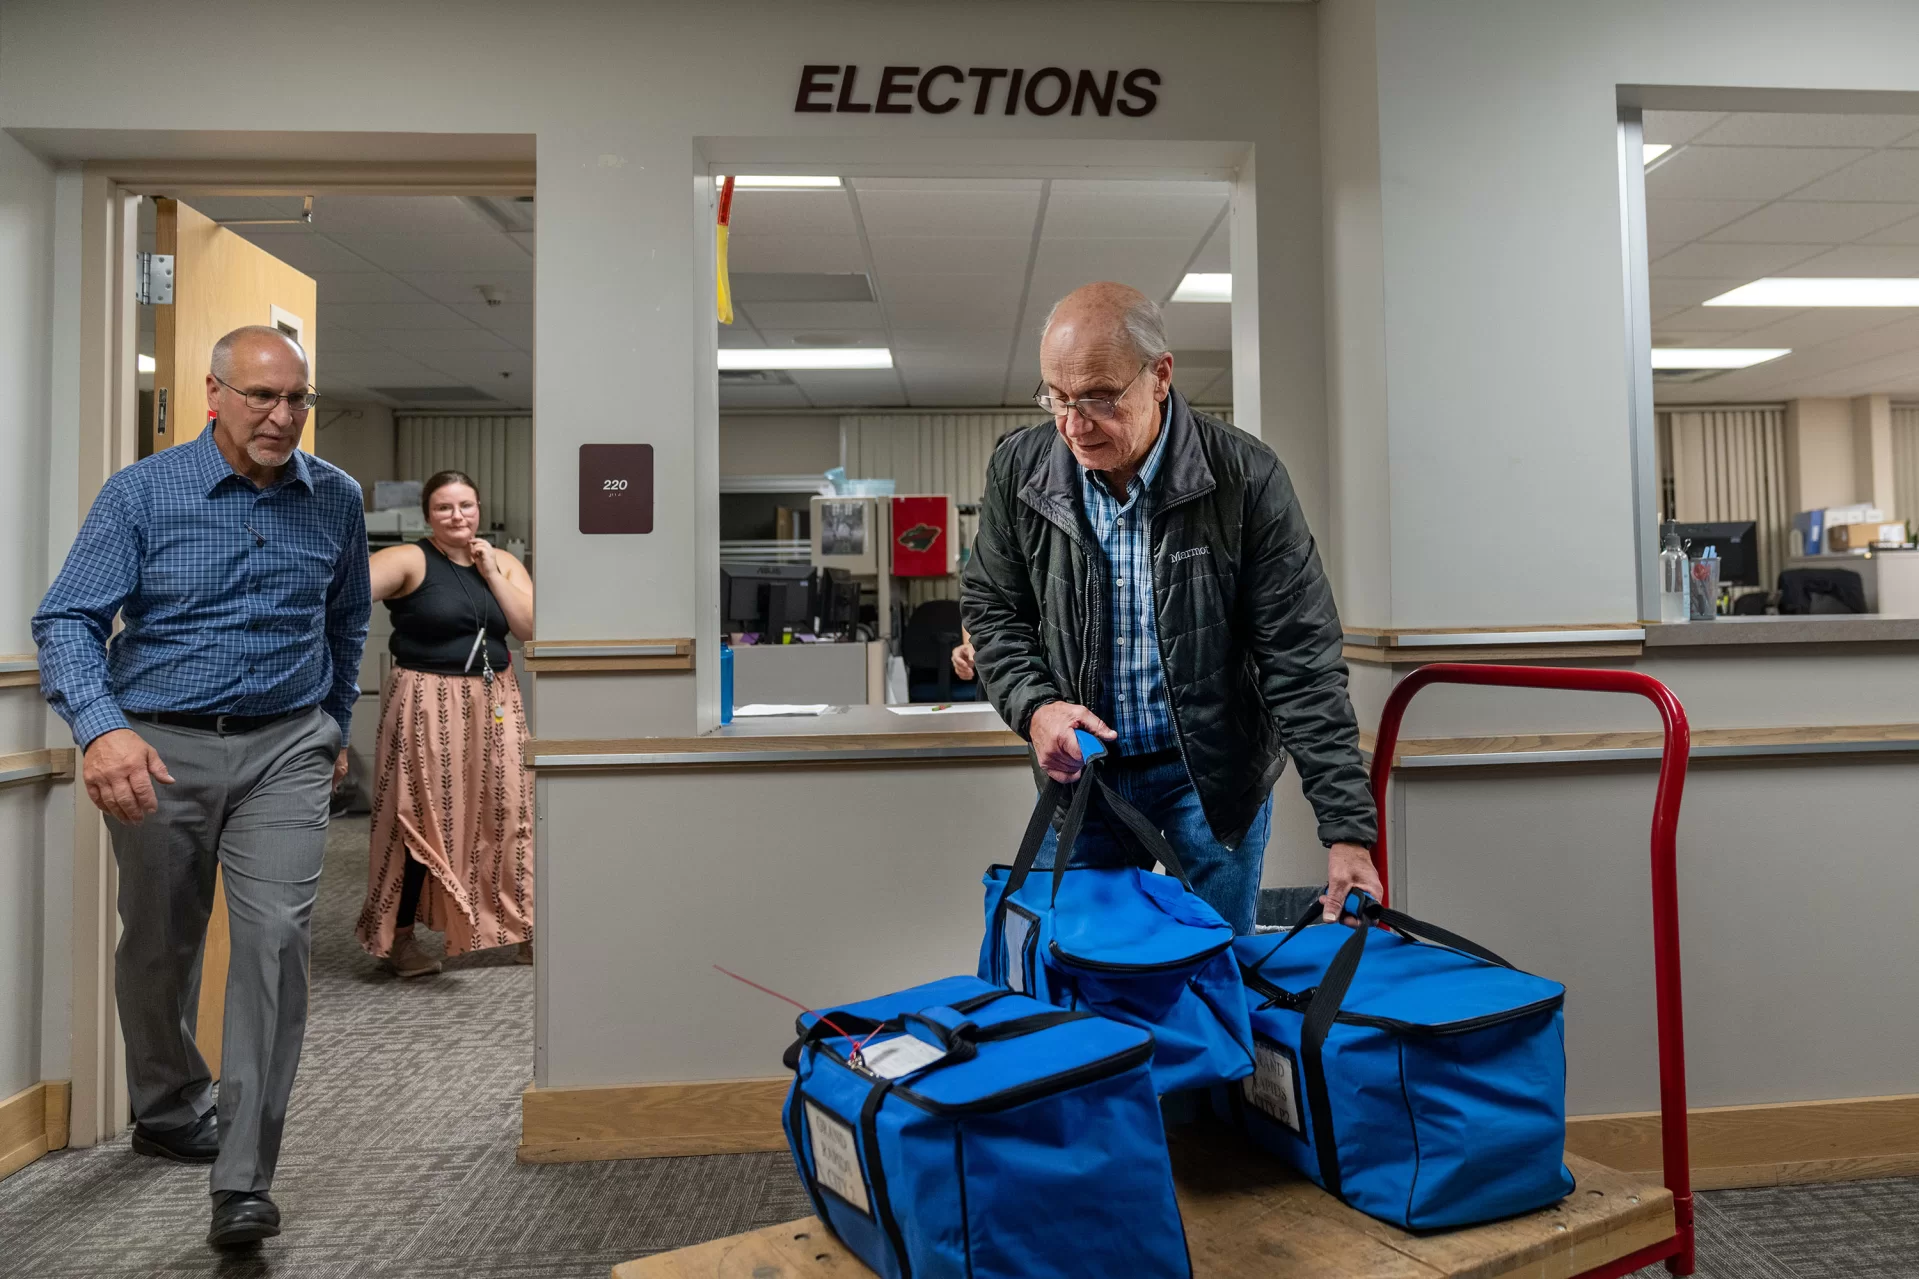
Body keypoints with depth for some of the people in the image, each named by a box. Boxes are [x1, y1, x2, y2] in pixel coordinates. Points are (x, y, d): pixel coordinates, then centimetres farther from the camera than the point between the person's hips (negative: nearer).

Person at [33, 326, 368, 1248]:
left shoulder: (335, 498, 3)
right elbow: (66, 620, -10)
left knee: (275, 941, -12)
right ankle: (166, 1111, 41)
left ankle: (243, 1180, -4)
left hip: (285, 748, 1)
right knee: (159, 947, 15)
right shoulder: (142, 493, -5)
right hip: (160, 750, 0)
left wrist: (336, 728, 21)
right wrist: (101, 729, -28)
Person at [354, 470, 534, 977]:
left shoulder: (504, 563, 8)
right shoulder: (409, 561, -6)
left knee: (508, 812, 6)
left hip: (494, 704, 4)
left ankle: (522, 928, 20)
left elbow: (529, 627, -2)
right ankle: (400, 937, 17)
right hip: (428, 706, -4)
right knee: (422, 820, 1)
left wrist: (489, 571, -7)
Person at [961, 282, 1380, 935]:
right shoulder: (1018, 469, -9)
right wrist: (1034, 707, -14)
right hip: (1080, 767, 2)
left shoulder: (1245, 477, -17)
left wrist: (1348, 830, -19)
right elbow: (992, 608, 5)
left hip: (1214, 775, -2)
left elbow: (1302, 661, -16)